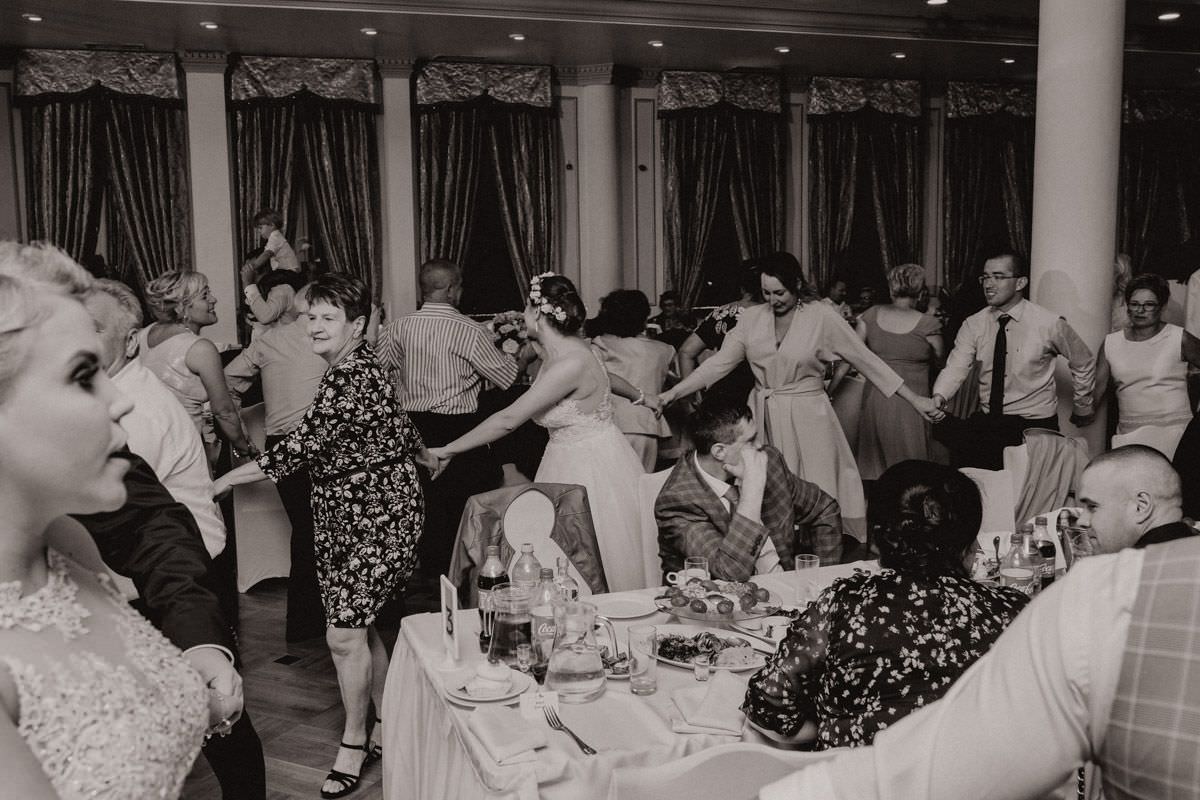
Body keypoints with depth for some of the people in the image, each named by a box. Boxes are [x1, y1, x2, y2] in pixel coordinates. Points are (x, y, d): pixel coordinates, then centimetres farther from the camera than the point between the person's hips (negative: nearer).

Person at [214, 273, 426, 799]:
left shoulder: (353, 381, -21)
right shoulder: (355, 366, 9)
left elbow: (295, 451, -19)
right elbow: (405, 435, 18)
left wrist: (222, 482, -11)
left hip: (376, 515, -10)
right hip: (344, 514, 10)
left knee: (344, 633, -4)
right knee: (357, 625, 14)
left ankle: (353, 743, 16)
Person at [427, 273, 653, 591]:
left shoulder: (571, 363, -27)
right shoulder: (556, 350, 1)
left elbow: (508, 420, -27)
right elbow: (600, 374, 22)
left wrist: (448, 450, -20)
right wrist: (638, 394, 42)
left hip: (594, 467, -9)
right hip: (567, 461, 9)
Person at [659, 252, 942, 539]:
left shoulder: (822, 317, -6)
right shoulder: (752, 317, 3)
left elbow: (866, 359, -3)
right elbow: (720, 362, 3)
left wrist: (915, 400, -4)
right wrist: (672, 393, -5)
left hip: (807, 417, -3)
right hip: (762, 417, 3)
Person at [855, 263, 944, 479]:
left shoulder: (871, 315, -1)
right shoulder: (927, 324, -10)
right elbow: (940, 358, 7)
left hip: (874, 399, 4)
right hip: (910, 403, -3)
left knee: (873, 466, 15)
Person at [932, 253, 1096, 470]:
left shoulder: (1050, 324, -6)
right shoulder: (973, 325, 1)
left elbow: (1084, 363, 9)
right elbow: (956, 367, -11)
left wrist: (1083, 408, 18)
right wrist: (939, 396, -31)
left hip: (1035, 425, -3)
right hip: (986, 421, 3)